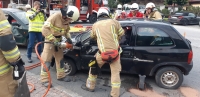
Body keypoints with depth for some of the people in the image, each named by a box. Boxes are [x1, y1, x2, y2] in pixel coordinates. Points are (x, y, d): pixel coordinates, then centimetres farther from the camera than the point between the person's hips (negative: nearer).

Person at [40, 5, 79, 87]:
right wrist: (54, 40, -30)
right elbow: (44, 29, -28)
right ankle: (44, 80, 4)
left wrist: (68, 38, -6)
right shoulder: (55, 16, -24)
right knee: (46, 60, -4)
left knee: (60, 58, 14)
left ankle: (61, 76, 28)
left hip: (58, 41, 8)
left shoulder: (66, 20, -2)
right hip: (50, 41, -7)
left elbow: (66, 31, 13)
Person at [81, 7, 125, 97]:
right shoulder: (114, 21, 3)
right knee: (115, 72, 12)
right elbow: (121, 33, 12)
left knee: (93, 67, 24)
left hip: (103, 53, 0)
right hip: (115, 52, 0)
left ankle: (90, 86, 37)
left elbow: (92, 37, 23)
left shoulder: (95, 25, 7)